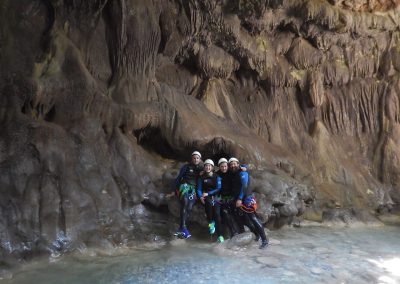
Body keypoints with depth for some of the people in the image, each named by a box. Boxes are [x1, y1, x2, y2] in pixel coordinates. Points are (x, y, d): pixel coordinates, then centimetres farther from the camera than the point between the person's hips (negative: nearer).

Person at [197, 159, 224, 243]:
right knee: (209, 202, -36)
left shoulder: (217, 177, 5)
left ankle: (220, 235, -20)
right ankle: (210, 222, -18)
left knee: (217, 213, -22)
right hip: (206, 197, 0)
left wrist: (208, 193, -15)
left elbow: (218, 188, -4)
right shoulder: (202, 177, 7)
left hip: (215, 196, 0)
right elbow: (199, 189, 2)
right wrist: (201, 196, -18)